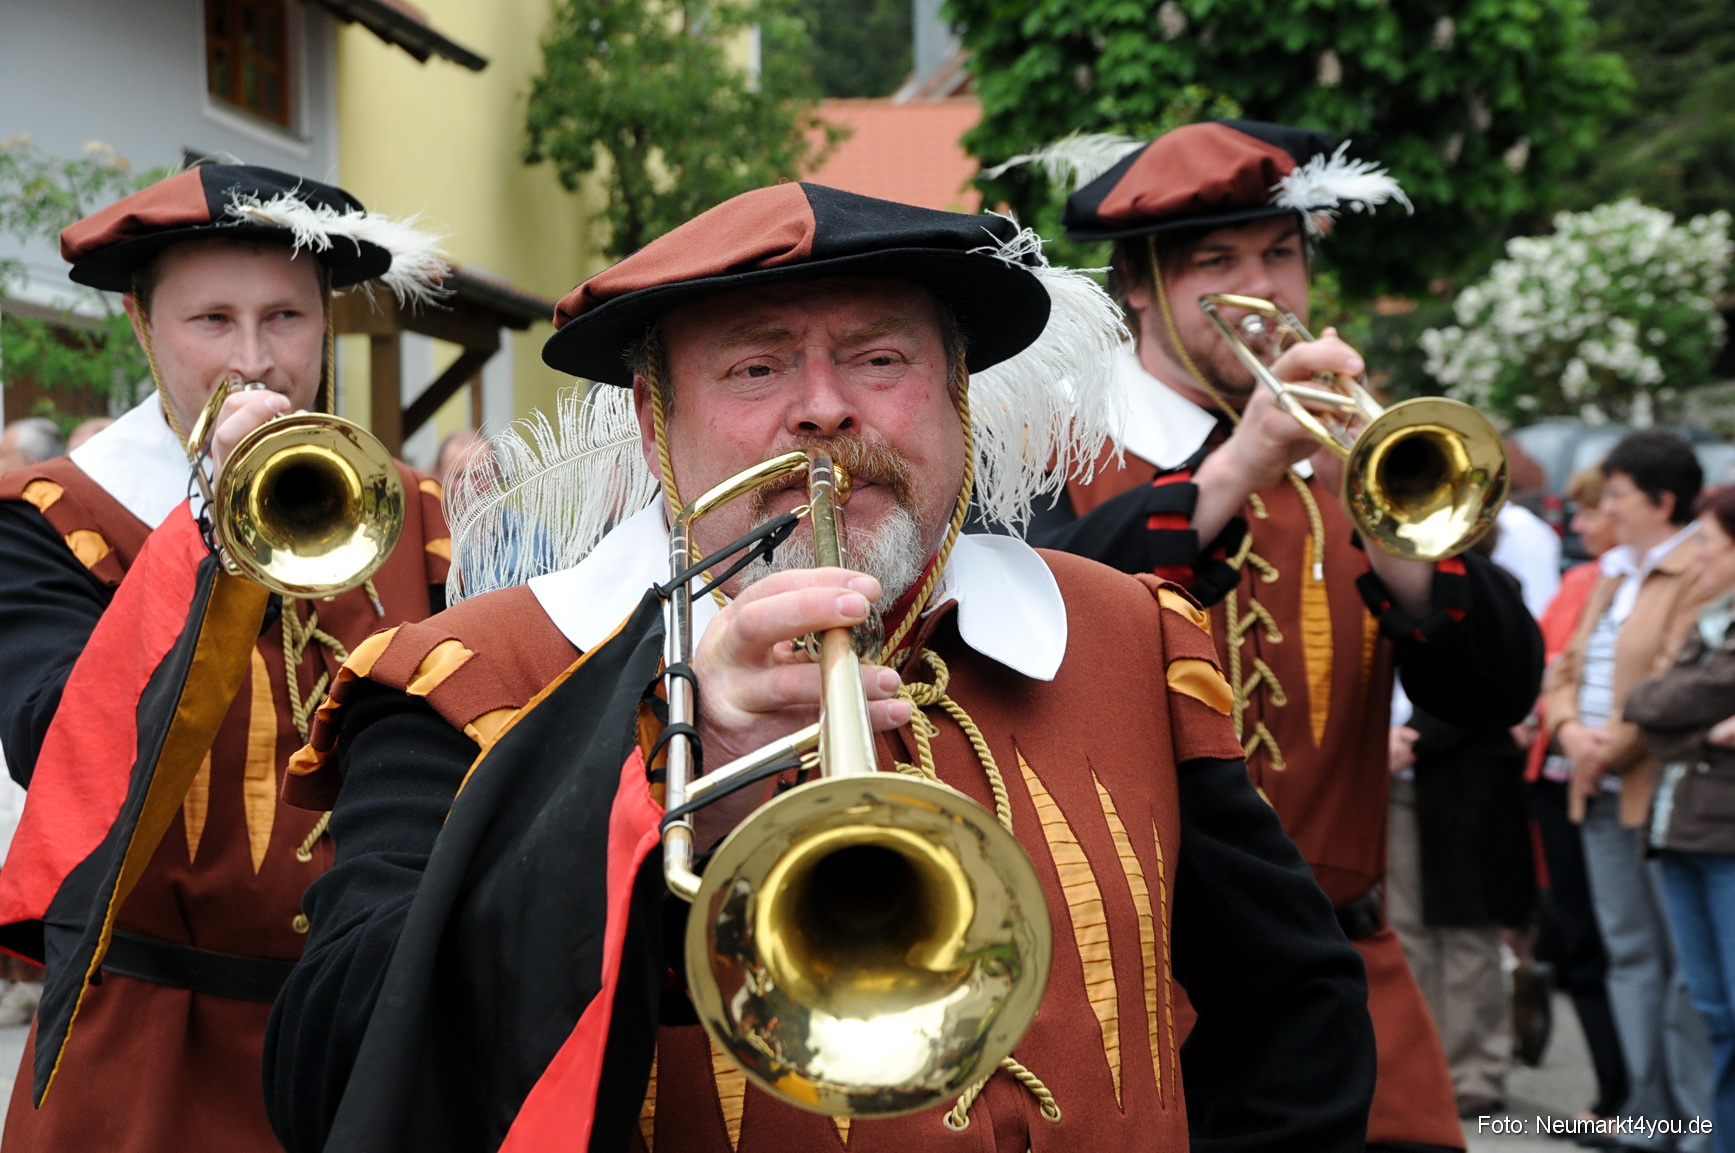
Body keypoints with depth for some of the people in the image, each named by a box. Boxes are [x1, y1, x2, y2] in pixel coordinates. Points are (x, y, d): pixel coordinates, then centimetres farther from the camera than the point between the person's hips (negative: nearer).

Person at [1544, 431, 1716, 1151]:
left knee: (1683, 963, -5)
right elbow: (1566, 666, 18)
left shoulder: (1697, 573, -10)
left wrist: (1610, 747, -14)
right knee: (1629, 954, 12)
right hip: (1602, 792, 9)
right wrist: (1569, 729, -1)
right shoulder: (1613, 571, 18)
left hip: (1660, 787, -9)